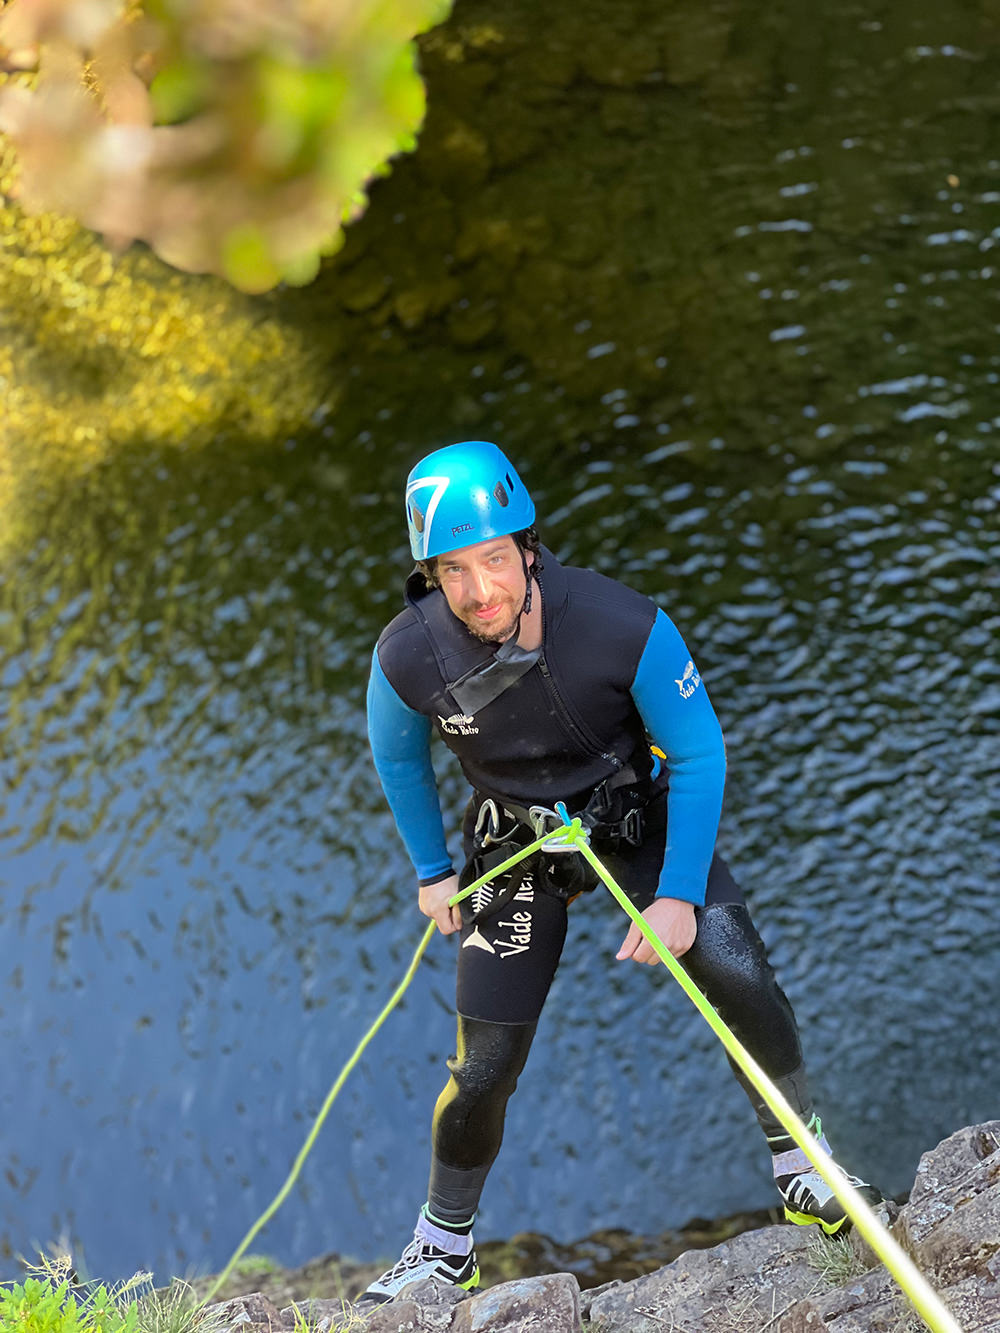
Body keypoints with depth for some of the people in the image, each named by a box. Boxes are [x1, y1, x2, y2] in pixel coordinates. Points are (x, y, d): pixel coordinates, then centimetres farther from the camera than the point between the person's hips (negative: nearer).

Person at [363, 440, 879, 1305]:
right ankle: (445, 1248, 25)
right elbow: (397, 758, 0)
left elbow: (699, 754, -16)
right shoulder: (407, 659, -25)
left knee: (738, 977, -22)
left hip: (640, 818, -1)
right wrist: (432, 873, 7)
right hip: (516, 845, 1)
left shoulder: (625, 627, -31)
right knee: (484, 1069, -1)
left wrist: (679, 894, -18)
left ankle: (804, 1170, 4)